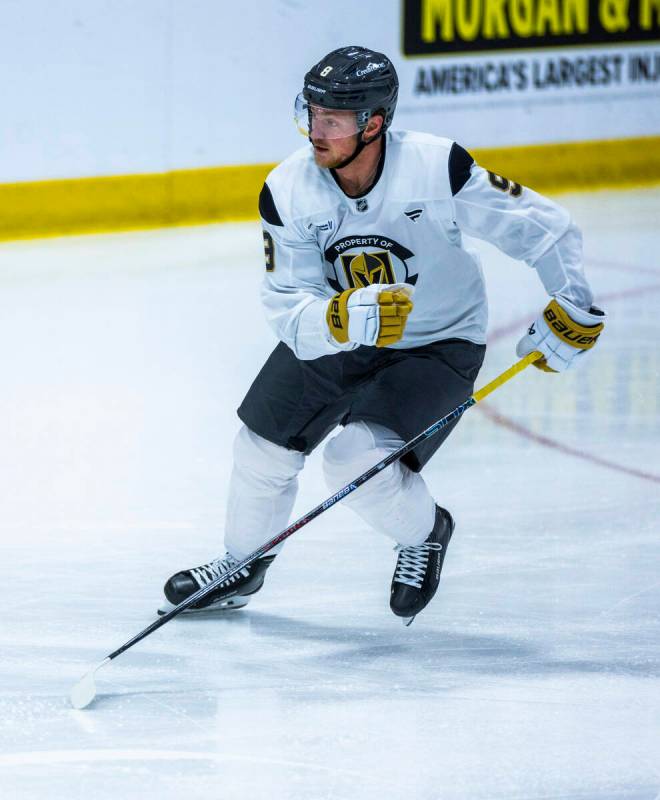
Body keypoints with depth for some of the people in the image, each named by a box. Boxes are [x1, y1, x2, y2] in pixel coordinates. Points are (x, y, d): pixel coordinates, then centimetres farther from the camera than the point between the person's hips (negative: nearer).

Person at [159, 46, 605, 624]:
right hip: (332, 336, 4)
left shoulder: (438, 168, -29)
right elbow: (289, 312, -23)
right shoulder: (288, 191, -21)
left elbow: (541, 225, -18)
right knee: (264, 447, 5)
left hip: (439, 344, -4)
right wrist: (340, 318, -44)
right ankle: (242, 566, 35)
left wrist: (573, 307, -21)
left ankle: (425, 534, 12)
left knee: (359, 461, -22)